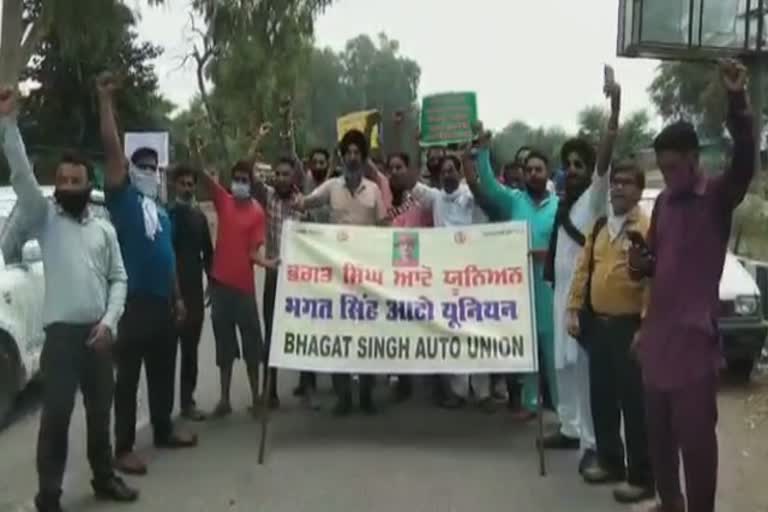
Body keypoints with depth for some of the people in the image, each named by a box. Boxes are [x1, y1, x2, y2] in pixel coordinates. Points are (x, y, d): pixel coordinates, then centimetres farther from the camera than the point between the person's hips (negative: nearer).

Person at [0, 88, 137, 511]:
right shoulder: (44, 219, 2)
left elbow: (118, 279, 8)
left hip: (99, 333, 4)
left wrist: (109, 321, -7)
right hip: (62, 333, -3)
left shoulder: (104, 229, 11)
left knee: (100, 411, 15)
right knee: (56, 415, -3)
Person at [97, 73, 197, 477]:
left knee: (163, 372, 16)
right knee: (129, 376, -2)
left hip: (163, 302, 8)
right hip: (133, 303, -7)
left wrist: (177, 297, 20)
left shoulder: (162, 213, 19)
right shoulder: (122, 199, -4)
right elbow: (112, 148, -14)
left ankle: (163, 431, 31)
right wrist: (105, 100, -18)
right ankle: (123, 448, 4)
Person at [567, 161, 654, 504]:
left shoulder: (648, 229, -11)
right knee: (601, 397, 15)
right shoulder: (599, 228, 13)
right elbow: (583, 269, 13)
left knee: (633, 401, 0)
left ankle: (641, 477, 11)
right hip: (598, 324, 7)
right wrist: (574, 309, 6)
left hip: (629, 326, -7)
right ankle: (610, 462, 30)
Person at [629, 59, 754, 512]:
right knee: (659, 430, 15)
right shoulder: (663, 201, 11)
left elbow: (745, 162, -29)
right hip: (658, 331, 7)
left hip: (694, 332, -7)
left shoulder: (717, 196, -8)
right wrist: (640, 262, -5)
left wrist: (738, 101, -44)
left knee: (695, 432, -1)